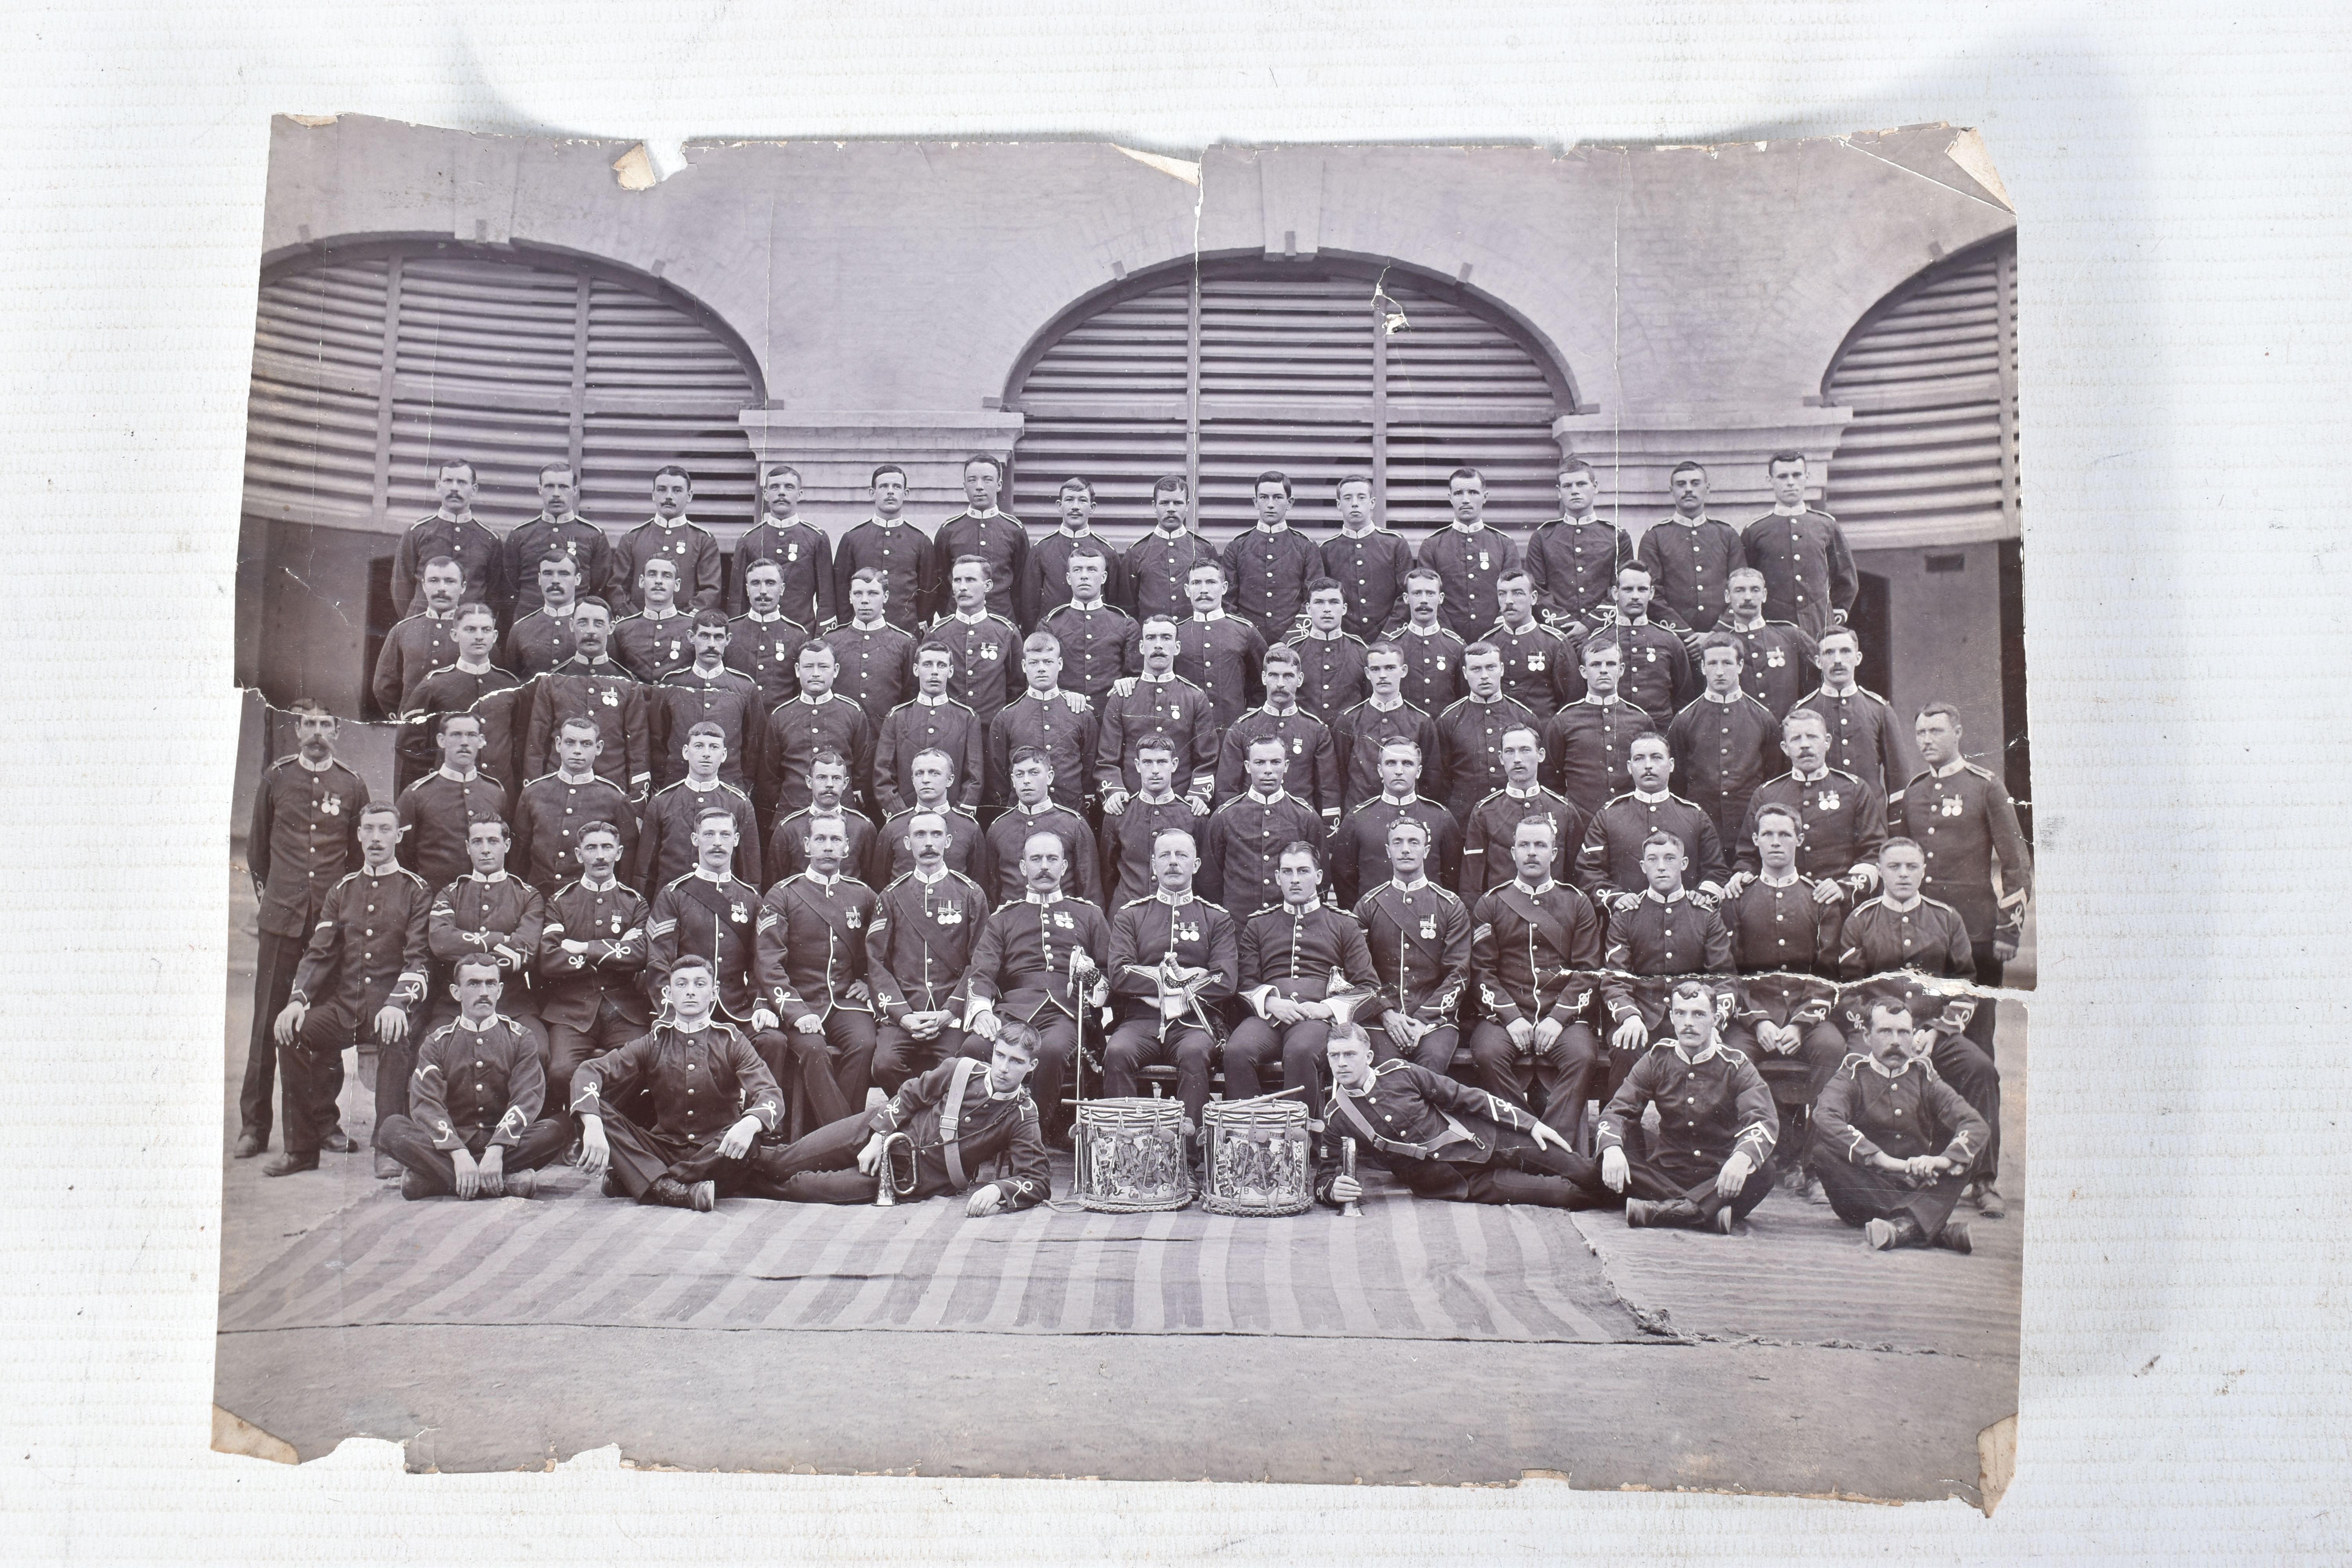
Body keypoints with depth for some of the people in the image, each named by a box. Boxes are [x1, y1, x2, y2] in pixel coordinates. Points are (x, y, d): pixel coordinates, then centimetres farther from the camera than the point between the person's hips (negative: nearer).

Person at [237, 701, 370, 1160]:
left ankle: (323, 1121, 12)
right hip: (282, 917, 0)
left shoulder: (352, 785, 6)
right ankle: (254, 1125, 7)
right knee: (268, 1021, 0)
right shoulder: (275, 778, 7)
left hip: (333, 918, 0)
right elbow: (257, 845, 18)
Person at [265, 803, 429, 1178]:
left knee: (396, 1040, -36)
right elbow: (319, 953, 9)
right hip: (344, 1005, 4)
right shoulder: (341, 892, 17)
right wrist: (297, 999, -9)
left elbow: (418, 957, -6)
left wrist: (398, 1004, -23)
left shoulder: (417, 891, 4)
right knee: (292, 1031, -22)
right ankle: (302, 1147, -11)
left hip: (391, 1007, -4)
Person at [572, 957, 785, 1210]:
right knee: (595, 1111, -19)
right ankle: (678, 1192, -37)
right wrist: (593, 1126, -27)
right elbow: (590, 1071, -6)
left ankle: (636, 1181, -24)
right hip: (663, 1151, 2)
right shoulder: (654, 1043, 7)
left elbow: (769, 1095, -12)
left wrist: (749, 1124, -37)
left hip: (715, 1157, -2)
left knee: (748, 1140, -34)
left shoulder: (731, 1041, 2)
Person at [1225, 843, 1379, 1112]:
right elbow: (1245, 982, 17)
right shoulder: (1258, 925, 23)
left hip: (1319, 1018, -2)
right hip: (1268, 1017, 2)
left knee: (1300, 1052, -38)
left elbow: (1370, 987, 12)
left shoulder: (1344, 925, 18)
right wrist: (1272, 1002, -5)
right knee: (1236, 1051, -32)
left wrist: (1327, 1008, -4)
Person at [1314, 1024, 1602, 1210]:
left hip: (1476, 1140, 2)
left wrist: (1530, 1123, 0)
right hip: (1454, 1181, -2)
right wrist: (1333, 1190, -26)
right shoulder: (1335, 1118, -5)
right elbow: (1325, 1177, 1)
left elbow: (1462, 1096, 2)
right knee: (1565, 1192, -19)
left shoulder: (1399, 1072, -3)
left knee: (1590, 1177, -4)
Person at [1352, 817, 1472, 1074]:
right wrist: (1386, 1012, -8)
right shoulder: (1368, 906, 12)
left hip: (1435, 1016, 0)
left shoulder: (1451, 907, 9)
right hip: (1384, 1017, 0)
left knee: (1434, 1058, -31)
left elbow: (1458, 974, 3)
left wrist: (1423, 1019, -9)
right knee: (1382, 1064, -29)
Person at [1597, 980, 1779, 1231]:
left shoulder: (1736, 1066, -2)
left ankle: (1662, 1210, -40)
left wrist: (1743, 1157, -42)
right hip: (1666, 1175, 1)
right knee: (1606, 1163, -26)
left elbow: (1761, 1121, -18)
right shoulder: (1657, 1060, 5)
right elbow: (1618, 1110, -1)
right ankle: (1709, 1212, -35)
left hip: (1720, 1179, -1)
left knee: (1762, 1172, -32)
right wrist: (1612, 1149, -26)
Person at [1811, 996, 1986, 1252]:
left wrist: (1943, 1160, -27)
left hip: (1917, 1189, 3)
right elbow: (1825, 1119, -22)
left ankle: (1903, 1226, -43)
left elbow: (1976, 1124, -6)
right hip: (1865, 1196, -2)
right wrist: (1882, 1159, -33)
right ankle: (1937, 1227, -37)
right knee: (1825, 1149, -29)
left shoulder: (1924, 1077, 9)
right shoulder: (1851, 1076, 1)